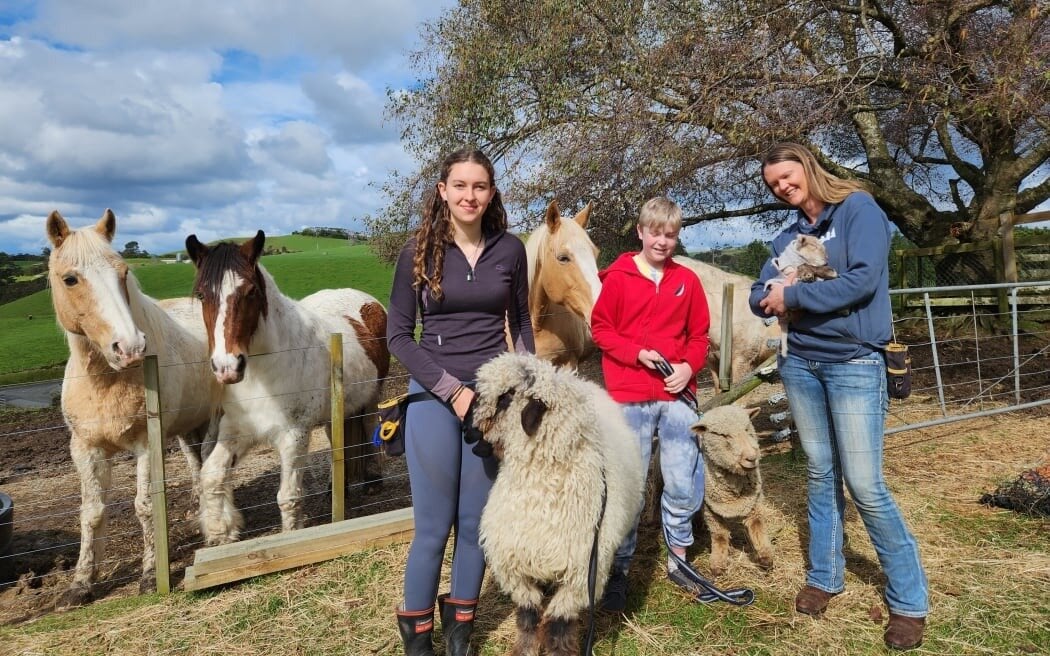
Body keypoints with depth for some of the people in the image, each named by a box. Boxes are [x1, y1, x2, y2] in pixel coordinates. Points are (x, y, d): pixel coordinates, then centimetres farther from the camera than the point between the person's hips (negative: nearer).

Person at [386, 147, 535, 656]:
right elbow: (397, 334, -4)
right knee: (434, 526, 3)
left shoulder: (509, 250, 2)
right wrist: (452, 389, -12)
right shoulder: (419, 251, -4)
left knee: (476, 520, 11)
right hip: (434, 397, -2)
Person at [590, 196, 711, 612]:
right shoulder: (617, 277, 0)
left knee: (685, 487, 6)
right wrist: (637, 353, -13)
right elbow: (600, 328, 0)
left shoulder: (687, 280, 8)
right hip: (630, 397, -3)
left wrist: (688, 365, -7)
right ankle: (619, 571, 18)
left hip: (678, 395, 3)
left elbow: (699, 335, 11)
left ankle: (678, 559, 29)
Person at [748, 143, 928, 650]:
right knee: (820, 473, 13)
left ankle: (909, 600, 10)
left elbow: (864, 280, -19)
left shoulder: (858, 208, -6)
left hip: (855, 362, -6)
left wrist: (793, 296, -13)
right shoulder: (788, 236, 12)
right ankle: (824, 575, 26)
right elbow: (759, 297, 9)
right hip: (800, 363, 6)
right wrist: (775, 296, -14)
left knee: (865, 485, -6)